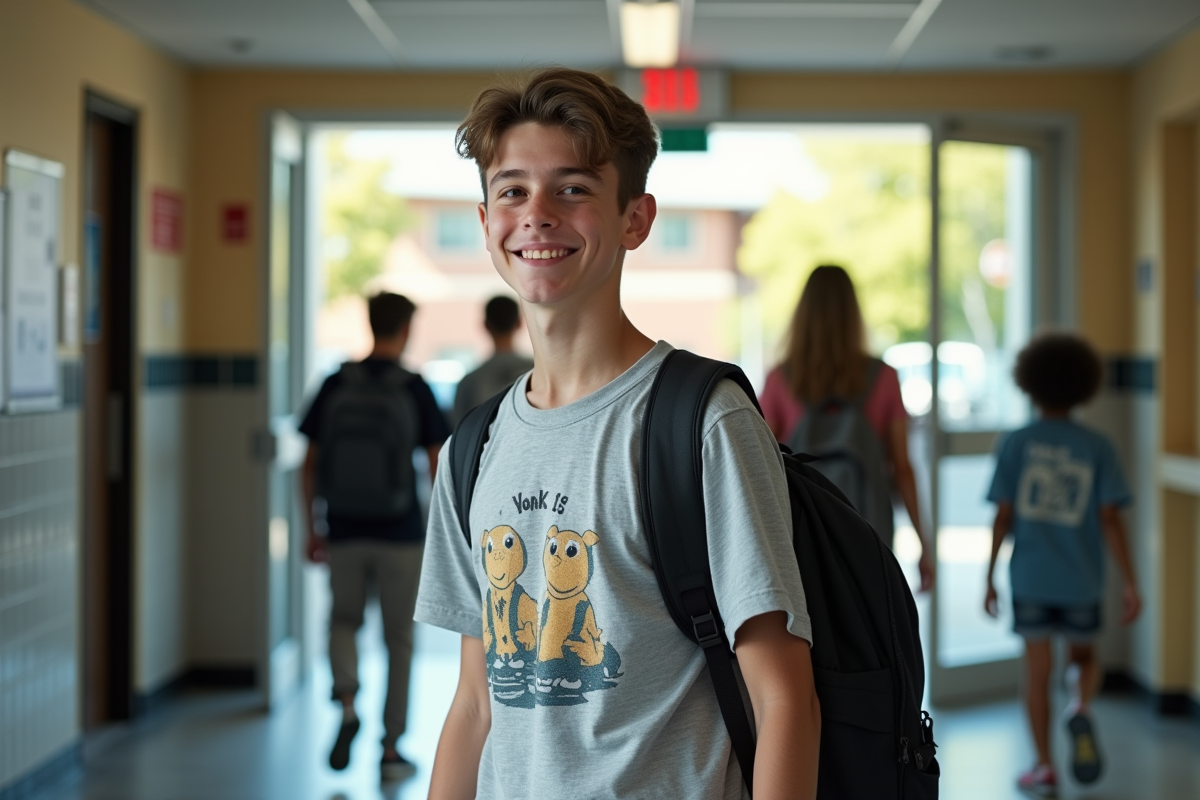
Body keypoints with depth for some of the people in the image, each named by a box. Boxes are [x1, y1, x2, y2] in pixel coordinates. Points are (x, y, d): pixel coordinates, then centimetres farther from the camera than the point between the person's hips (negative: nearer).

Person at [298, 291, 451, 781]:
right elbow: (438, 468, -8)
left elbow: (309, 466, 1)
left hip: (343, 534, 2)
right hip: (400, 535, -2)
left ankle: (346, 705, -1)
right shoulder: (415, 390, -8)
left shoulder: (336, 385, -1)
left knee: (344, 621, 24)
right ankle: (391, 751, 14)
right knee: (398, 640, 12)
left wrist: (312, 530, 10)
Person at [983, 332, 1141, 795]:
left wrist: (989, 579, 2)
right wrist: (1129, 584, -5)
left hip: (1030, 578, -1)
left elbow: (1003, 517, -6)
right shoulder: (1098, 448, -3)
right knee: (1084, 658, 20)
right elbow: (1110, 519, -8)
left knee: (1037, 670, 9)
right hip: (1082, 582, 1)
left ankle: (1045, 768, 8)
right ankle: (1082, 710, -9)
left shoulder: (1015, 445, -4)